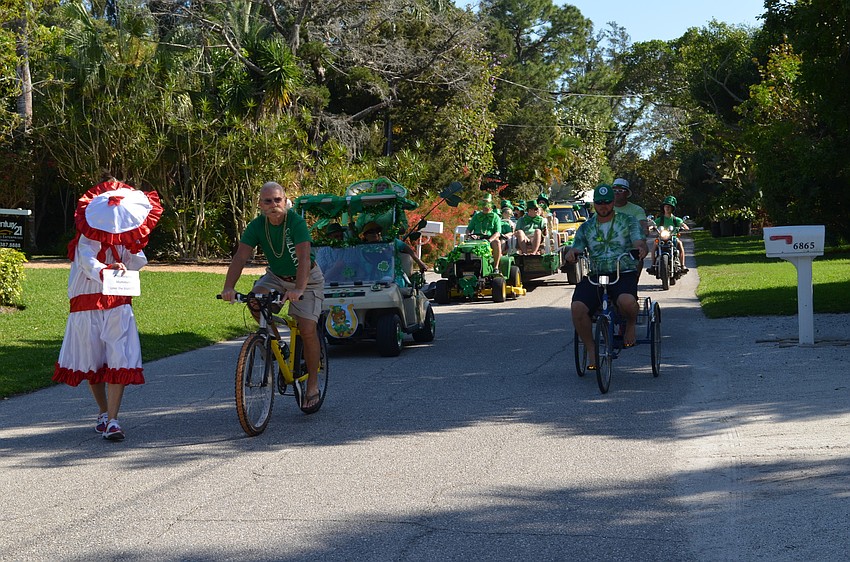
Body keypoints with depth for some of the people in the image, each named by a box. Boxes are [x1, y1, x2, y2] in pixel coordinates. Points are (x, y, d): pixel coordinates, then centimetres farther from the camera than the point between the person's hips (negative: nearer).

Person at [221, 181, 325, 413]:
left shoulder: (296, 222, -26)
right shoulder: (257, 226, -15)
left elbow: (303, 257, -38)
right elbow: (240, 257, -24)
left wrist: (298, 290, -53)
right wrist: (229, 287, -40)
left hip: (307, 279, -4)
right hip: (276, 276, 4)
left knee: (307, 330, -15)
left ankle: (312, 385, 2)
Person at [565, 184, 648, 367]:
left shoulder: (628, 221, 10)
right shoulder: (586, 227, 18)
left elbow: (640, 243, -1)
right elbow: (576, 249, 12)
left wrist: (641, 248, -27)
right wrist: (571, 252, -14)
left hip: (624, 274, -2)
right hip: (594, 276, 3)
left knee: (626, 301, -37)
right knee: (577, 307, -26)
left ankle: (631, 325, 0)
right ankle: (591, 350, -8)